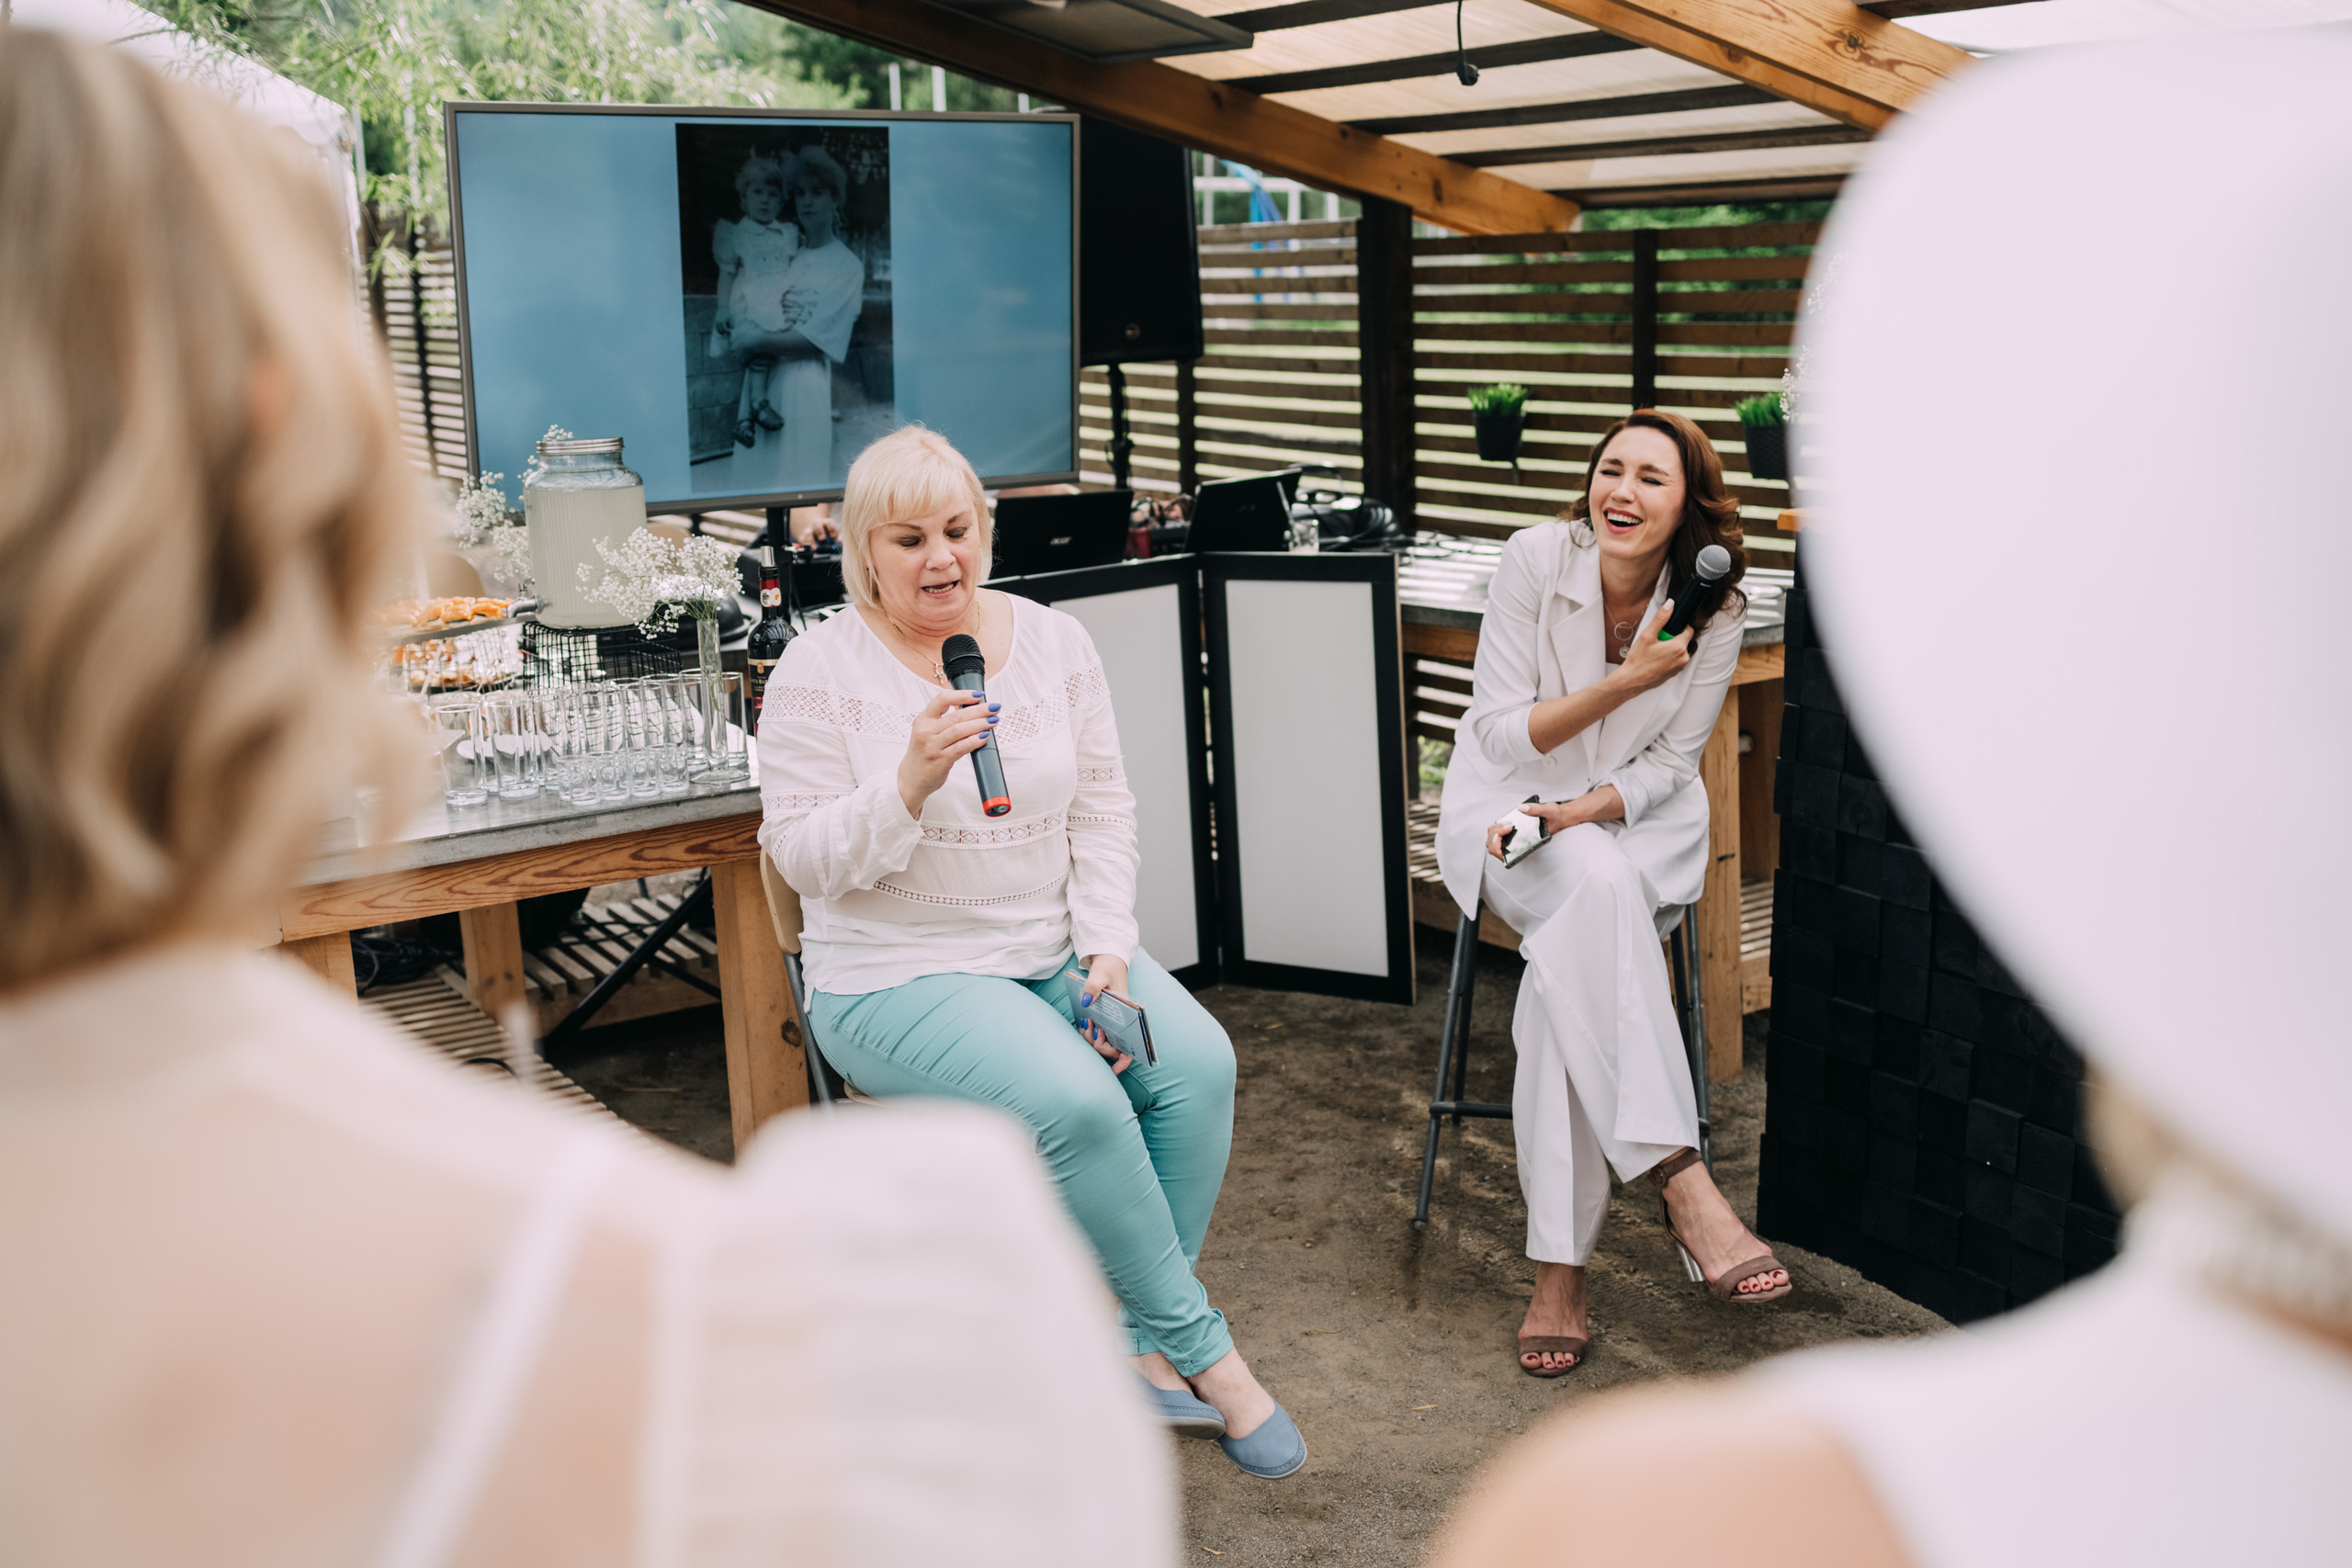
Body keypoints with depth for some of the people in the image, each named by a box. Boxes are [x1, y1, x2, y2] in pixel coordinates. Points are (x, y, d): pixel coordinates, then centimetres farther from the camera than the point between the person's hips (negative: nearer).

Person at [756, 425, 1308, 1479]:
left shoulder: (1053, 641, 6)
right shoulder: (820, 669, -6)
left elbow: (1103, 814, 7)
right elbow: (805, 858, -10)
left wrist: (1108, 953, -6)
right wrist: (912, 782, -26)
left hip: (1055, 949, 5)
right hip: (899, 976, -5)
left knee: (1198, 1063, -22)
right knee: (1078, 1102, -29)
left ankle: (1141, 1341, -6)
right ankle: (1204, 1350, -9)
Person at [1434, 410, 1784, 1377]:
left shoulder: (1714, 607, -10)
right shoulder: (1538, 558, -14)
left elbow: (1669, 763, -4)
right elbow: (1498, 732, -12)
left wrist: (1582, 812, -22)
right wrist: (1624, 682, -23)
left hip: (1638, 819, 1)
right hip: (1510, 802, -1)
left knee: (1571, 969, -32)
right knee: (1598, 886, -37)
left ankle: (1560, 1267, -27)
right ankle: (1682, 1184, -40)